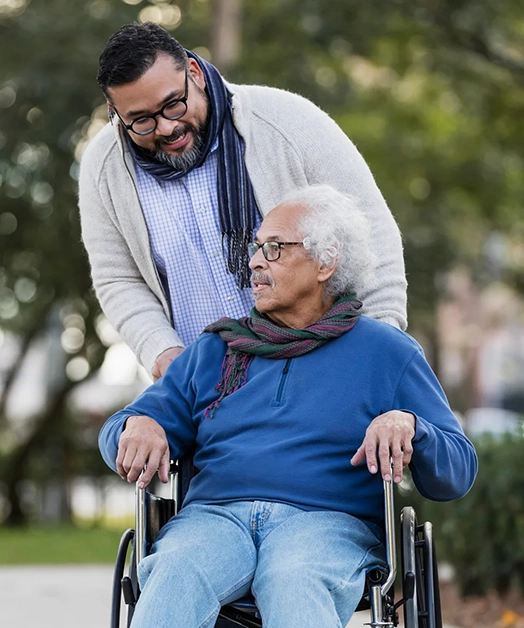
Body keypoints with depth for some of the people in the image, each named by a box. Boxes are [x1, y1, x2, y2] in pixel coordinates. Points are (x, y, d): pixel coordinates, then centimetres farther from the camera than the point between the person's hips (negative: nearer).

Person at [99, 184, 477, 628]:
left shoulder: (388, 353, 17)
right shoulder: (215, 351, 26)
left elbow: (457, 474, 10)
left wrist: (408, 424, -12)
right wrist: (138, 425, -4)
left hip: (329, 523, -2)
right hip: (214, 515, 2)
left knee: (295, 585, -39)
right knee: (177, 575, -35)